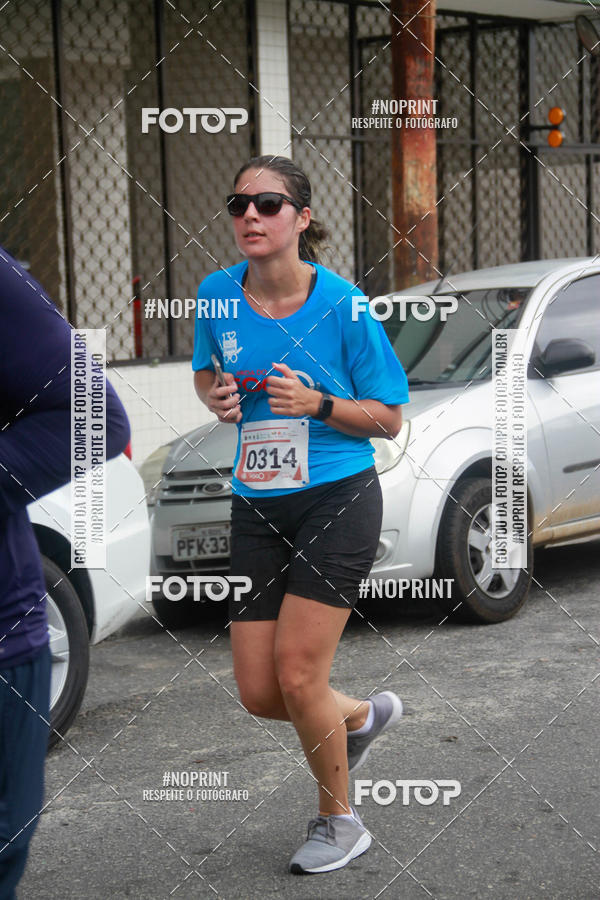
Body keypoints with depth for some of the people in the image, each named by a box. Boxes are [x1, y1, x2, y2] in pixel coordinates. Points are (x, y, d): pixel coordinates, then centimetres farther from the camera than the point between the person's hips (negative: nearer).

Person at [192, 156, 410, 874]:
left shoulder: (342, 304, -11)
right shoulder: (217, 295, 0)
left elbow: (391, 418, -4)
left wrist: (316, 402, -20)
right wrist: (217, 398, -4)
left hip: (339, 499, -5)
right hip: (257, 506, 5)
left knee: (297, 674, -7)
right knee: (258, 693, 3)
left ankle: (339, 823, 18)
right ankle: (365, 715, 37)